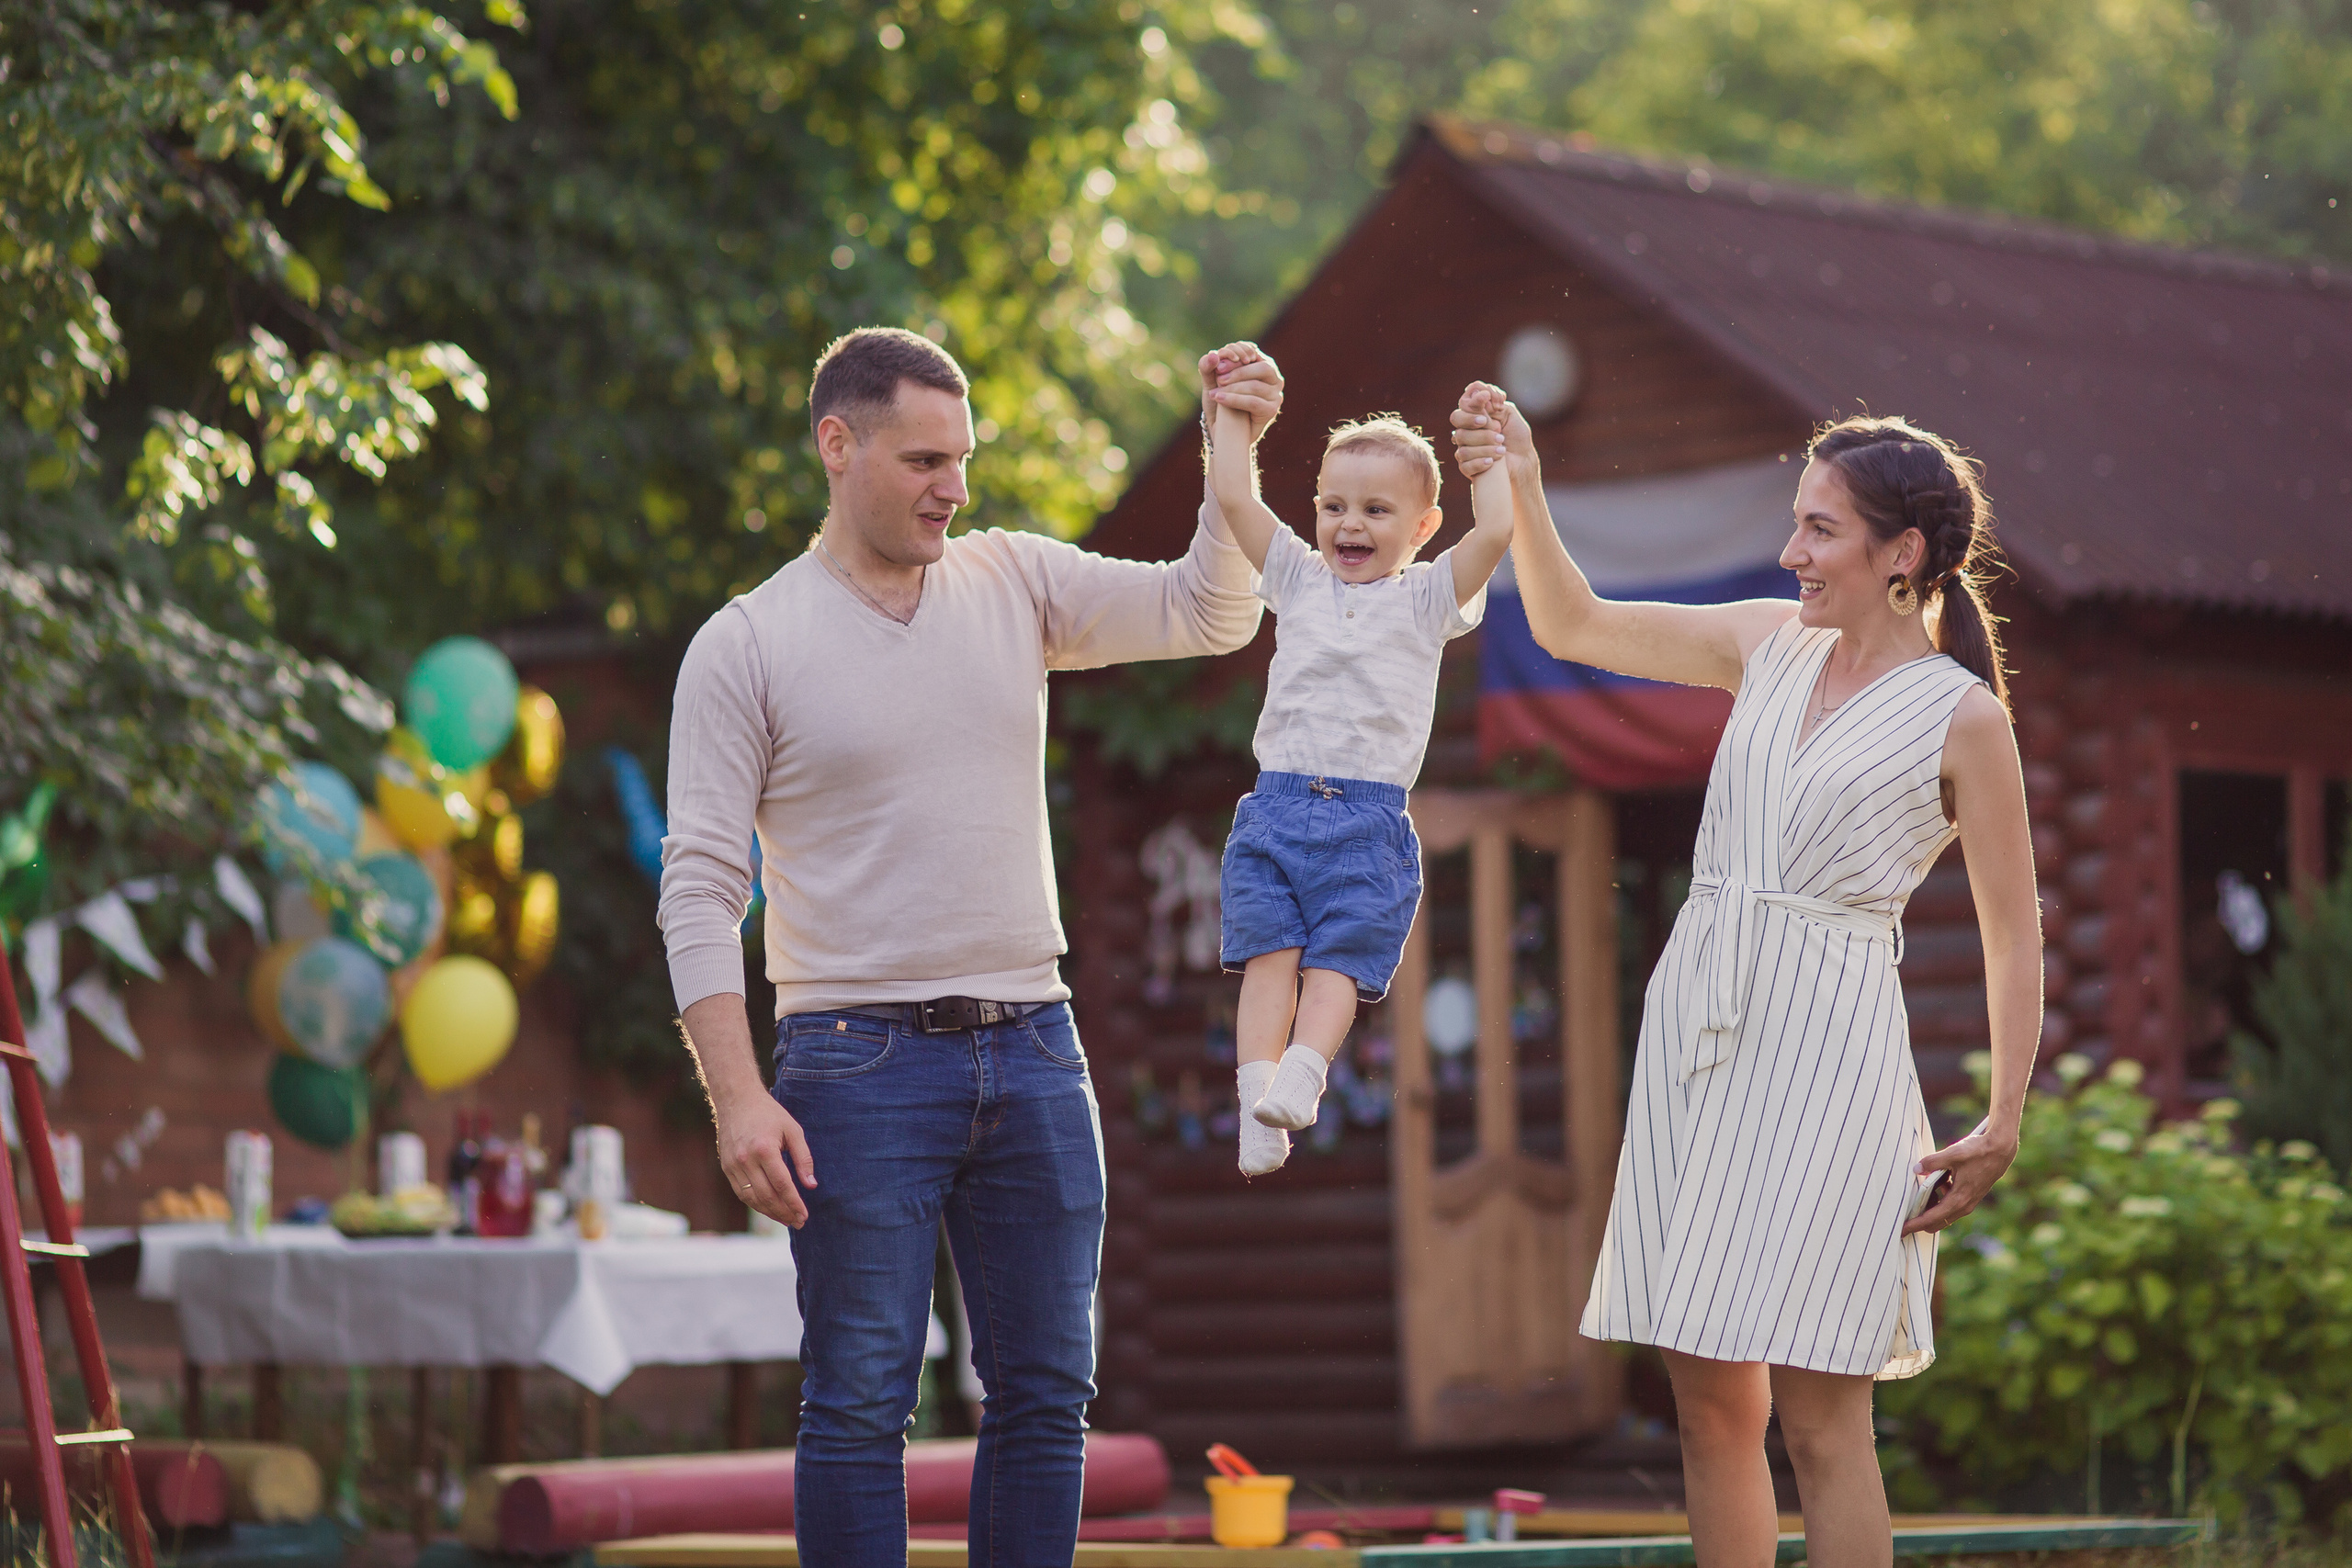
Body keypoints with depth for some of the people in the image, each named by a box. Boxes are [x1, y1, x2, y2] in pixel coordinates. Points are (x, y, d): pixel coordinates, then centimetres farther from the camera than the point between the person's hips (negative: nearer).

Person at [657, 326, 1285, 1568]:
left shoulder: (1014, 583, 10)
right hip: (861, 1060, -4)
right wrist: (736, 1097, -15)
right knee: (859, 1401, -3)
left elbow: (1206, 615, 6)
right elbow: (699, 886, -6)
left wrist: (1233, 461, -10)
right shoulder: (746, 648, -3)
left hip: (1032, 1047, 4)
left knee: (1046, 1396, 6)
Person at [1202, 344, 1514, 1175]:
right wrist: (1233, 408, 15)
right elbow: (1234, 497, 11)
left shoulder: (1427, 599, 8)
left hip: (1369, 818, -2)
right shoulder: (1298, 579, 15)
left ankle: (1297, 1078, -29)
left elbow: (1494, 532, -6)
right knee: (1268, 952, -11)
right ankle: (1256, 1096, -21)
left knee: (1337, 961, -14)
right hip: (1277, 804, 2)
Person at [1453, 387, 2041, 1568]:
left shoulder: (1962, 717, -3)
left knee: (1818, 1416, -8)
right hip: (1697, 1027, 6)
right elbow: (1571, 626, 17)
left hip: (1829, 1045, -6)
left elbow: (2013, 937, -1)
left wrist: (2002, 1130, -7)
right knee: (1708, 1398, 6)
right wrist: (1523, 488, 2)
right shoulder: (1768, 648, 12)